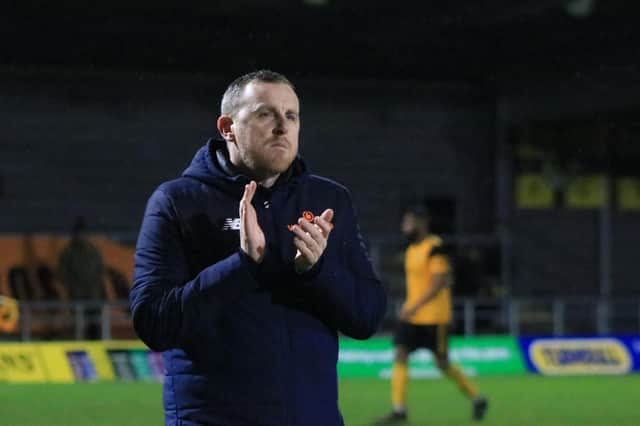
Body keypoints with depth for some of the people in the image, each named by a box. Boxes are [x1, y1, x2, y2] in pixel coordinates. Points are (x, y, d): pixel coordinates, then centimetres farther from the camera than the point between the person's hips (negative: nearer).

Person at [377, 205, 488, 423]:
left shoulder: (435, 248, -15)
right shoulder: (411, 249, 11)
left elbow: (440, 282, -21)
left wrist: (415, 306, -26)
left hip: (434, 316, -8)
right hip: (412, 314, 8)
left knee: (442, 363, 1)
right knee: (399, 355, -6)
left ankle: (477, 399, 19)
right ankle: (398, 410, -5)